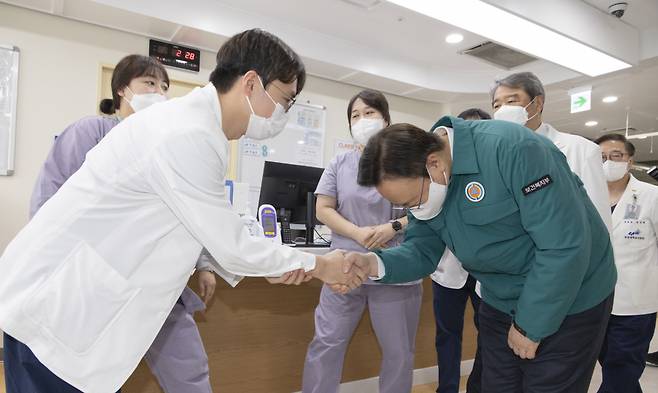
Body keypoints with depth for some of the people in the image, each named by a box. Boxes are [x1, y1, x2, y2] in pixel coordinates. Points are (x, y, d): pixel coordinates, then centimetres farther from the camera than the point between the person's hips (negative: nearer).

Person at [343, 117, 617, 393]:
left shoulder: (513, 150, -30)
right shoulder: (423, 184, -8)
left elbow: (565, 247, -29)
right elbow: (422, 250, -5)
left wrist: (530, 327, -20)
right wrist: (376, 264, -26)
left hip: (569, 305, -5)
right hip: (500, 305, 6)